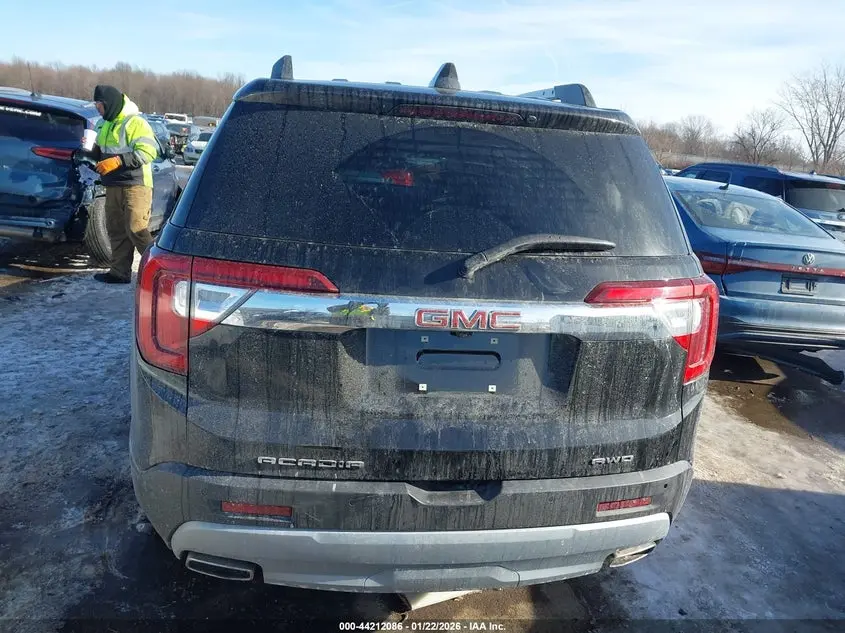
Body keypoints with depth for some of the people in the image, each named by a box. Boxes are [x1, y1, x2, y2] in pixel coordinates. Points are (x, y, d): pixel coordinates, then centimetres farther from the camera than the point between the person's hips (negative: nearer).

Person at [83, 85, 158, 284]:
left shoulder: (135, 123, -10)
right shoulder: (106, 125, 19)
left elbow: (148, 152, -21)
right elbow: (100, 153, 30)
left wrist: (118, 161, -24)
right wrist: (87, 152, 11)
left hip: (135, 185, -9)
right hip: (113, 186, 9)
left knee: (136, 230, -15)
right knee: (116, 230, 9)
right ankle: (120, 272, 15)